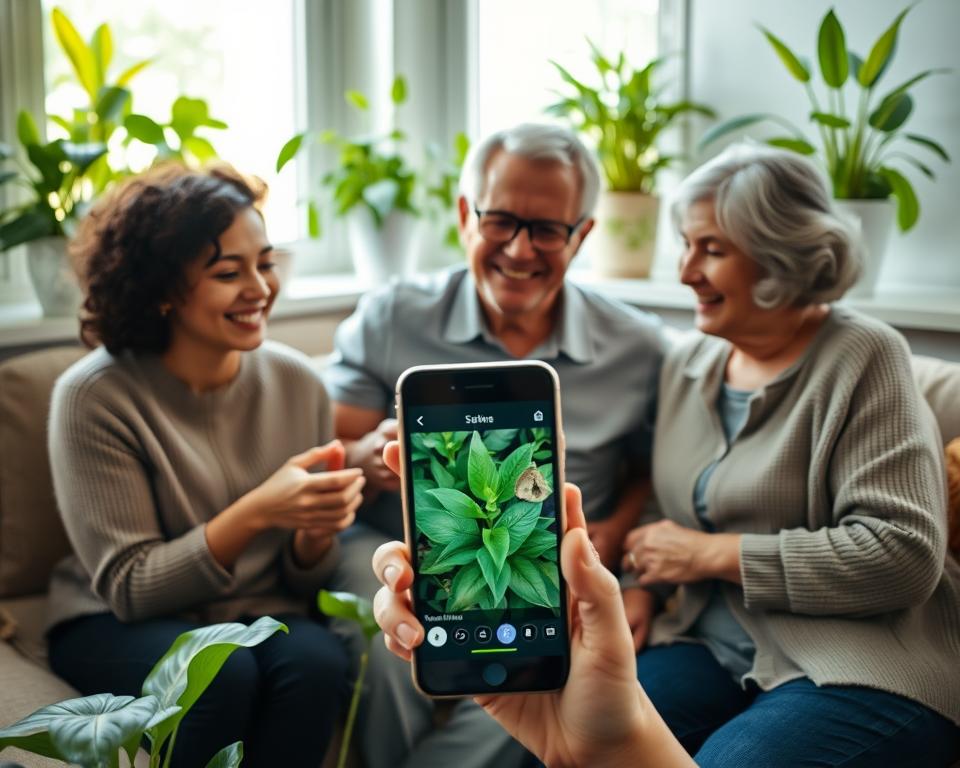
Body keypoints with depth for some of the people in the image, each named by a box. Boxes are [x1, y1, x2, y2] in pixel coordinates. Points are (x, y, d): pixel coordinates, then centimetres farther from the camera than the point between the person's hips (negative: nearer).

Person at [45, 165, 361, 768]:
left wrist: (317, 533, -22)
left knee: (319, 662, -29)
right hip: (119, 625, -3)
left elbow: (302, 582, 2)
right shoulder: (96, 396, -15)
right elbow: (128, 588, -16)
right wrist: (256, 513, -30)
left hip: (259, 617, 3)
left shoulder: (298, 384, -5)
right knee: (221, 673, -33)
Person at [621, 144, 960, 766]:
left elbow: (901, 554, -17)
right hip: (711, 648, 5)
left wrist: (711, 555, -14)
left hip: (858, 670, -4)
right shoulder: (686, 366, 12)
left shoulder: (862, 358, -8)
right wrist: (641, 587, -3)